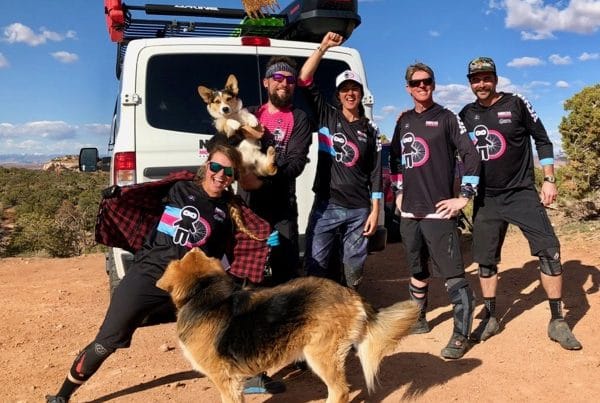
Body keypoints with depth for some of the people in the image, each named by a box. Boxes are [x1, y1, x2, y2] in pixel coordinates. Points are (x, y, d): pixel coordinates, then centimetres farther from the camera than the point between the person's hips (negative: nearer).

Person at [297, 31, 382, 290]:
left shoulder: (370, 130, 9)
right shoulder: (327, 116, 6)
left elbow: (375, 173, 7)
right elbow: (305, 80, -5)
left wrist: (375, 211, 1)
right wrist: (323, 47, -11)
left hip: (359, 210, 2)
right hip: (325, 205, -1)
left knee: (354, 268, 9)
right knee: (316, 264, -4)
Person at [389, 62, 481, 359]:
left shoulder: (446, 118, -2)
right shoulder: (404, 121, 14)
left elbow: (471, 155, -7)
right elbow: (394, 157, 24)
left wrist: (464, 196, -12)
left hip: (439, 211, -6)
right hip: (409, 212, 6)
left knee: (452, 273, -7)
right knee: (417, 270, 17)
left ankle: (461, 335, 1)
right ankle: (419, 320, 33)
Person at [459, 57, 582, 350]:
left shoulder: (515, 104, -2)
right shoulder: (467, 115, 5)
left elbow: (542, 140, 1)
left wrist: (549, 180, -4)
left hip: (522, 194, -2)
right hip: (486, 199, 3)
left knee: (549, 251, -10)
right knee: (485, 260, 5)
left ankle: (557, 322, 3)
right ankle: (491, 318, 20)